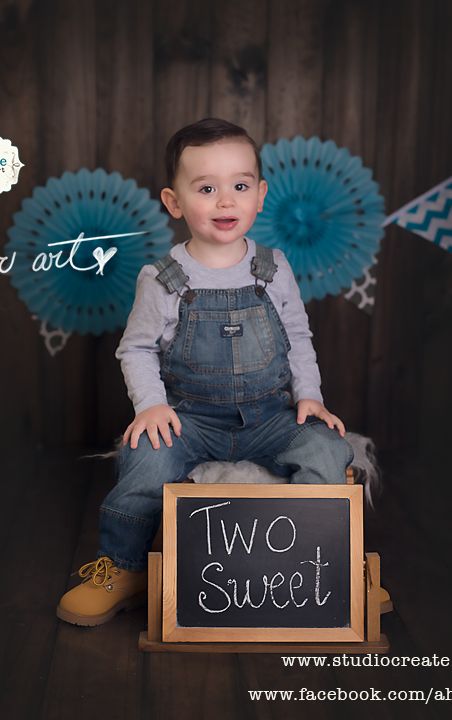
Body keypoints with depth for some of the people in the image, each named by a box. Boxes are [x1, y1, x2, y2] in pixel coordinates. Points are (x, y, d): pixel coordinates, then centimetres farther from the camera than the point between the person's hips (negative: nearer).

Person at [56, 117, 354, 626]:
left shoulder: (274, 269, 2)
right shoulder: (162, 280, -5)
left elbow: (298, 339, 11)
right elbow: (136, 348, 3)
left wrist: (309, 395, -1)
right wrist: (150, 402, -12)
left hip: (271, 416, 2)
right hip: (191, 418, -1)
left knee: (326, 449, -25)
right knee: (145, 457, -30)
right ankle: (122, 569, -3)